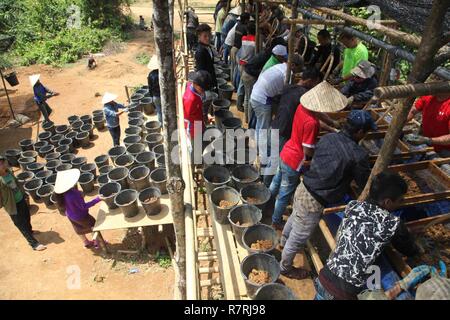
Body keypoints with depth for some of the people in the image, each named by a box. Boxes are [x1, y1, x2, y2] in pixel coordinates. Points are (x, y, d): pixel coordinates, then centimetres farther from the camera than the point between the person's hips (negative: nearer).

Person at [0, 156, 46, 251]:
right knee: (21, 225, 7)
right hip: (13, 205, -7)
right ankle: (34, 244, 19)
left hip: (21, 199, 7)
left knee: (27, 217, 28)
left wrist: (24, 195, 18)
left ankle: (29, 231, 57)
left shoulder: (8, 171, -6)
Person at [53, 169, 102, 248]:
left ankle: (86, 242, 54)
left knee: (79, 229, 30)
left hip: (70, 215, 7)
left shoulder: (63, 193, -19)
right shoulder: (73, 195, -43)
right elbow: (84, 206, -31)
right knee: (94, 225, 20)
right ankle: (97, 242, 41)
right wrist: (98, 199, -30)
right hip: (80, 216, -7)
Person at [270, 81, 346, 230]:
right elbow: (308, 151, -26)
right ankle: (276, 222, 34)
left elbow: (319, 114, 13)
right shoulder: (312, 123, -33)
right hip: (294, 162, -8)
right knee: (285, 195, 13)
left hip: (285, 152, 8)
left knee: (276, 182, 31)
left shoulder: (303, 106, -9)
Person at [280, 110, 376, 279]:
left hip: (303, 188, 8)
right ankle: (286, 268, 40)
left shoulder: (327, 137, -2)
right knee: (298, 239, 16)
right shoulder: (358, 155, -20)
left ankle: (284, 241, 64)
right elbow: (365, 183, -4)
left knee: (294, 218, 35)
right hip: (313, 201, -7)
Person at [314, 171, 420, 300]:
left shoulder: (352, 206, -1)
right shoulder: (392, 223, -12)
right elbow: (411, 250, 7)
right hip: (345, 293, -4)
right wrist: (417, 249, 31)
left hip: (325, 278, 4)